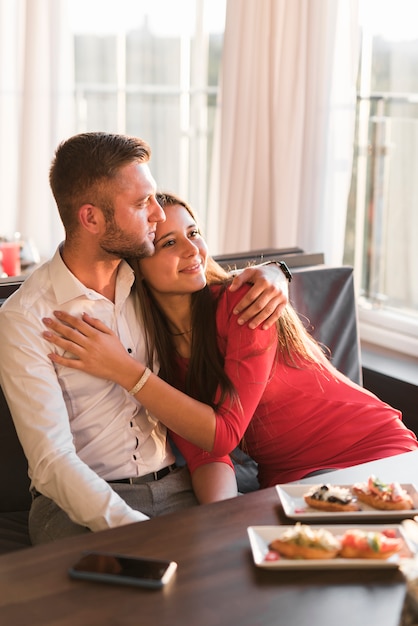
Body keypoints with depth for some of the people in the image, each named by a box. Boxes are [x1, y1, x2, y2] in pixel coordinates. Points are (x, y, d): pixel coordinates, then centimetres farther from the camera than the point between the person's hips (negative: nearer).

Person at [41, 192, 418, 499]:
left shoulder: (243, 301, -15)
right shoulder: (153, 343, -1)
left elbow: (223, 433, -20)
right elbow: (202, 452, -9)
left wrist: (124, 370, -24)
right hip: (291, 480, 4)